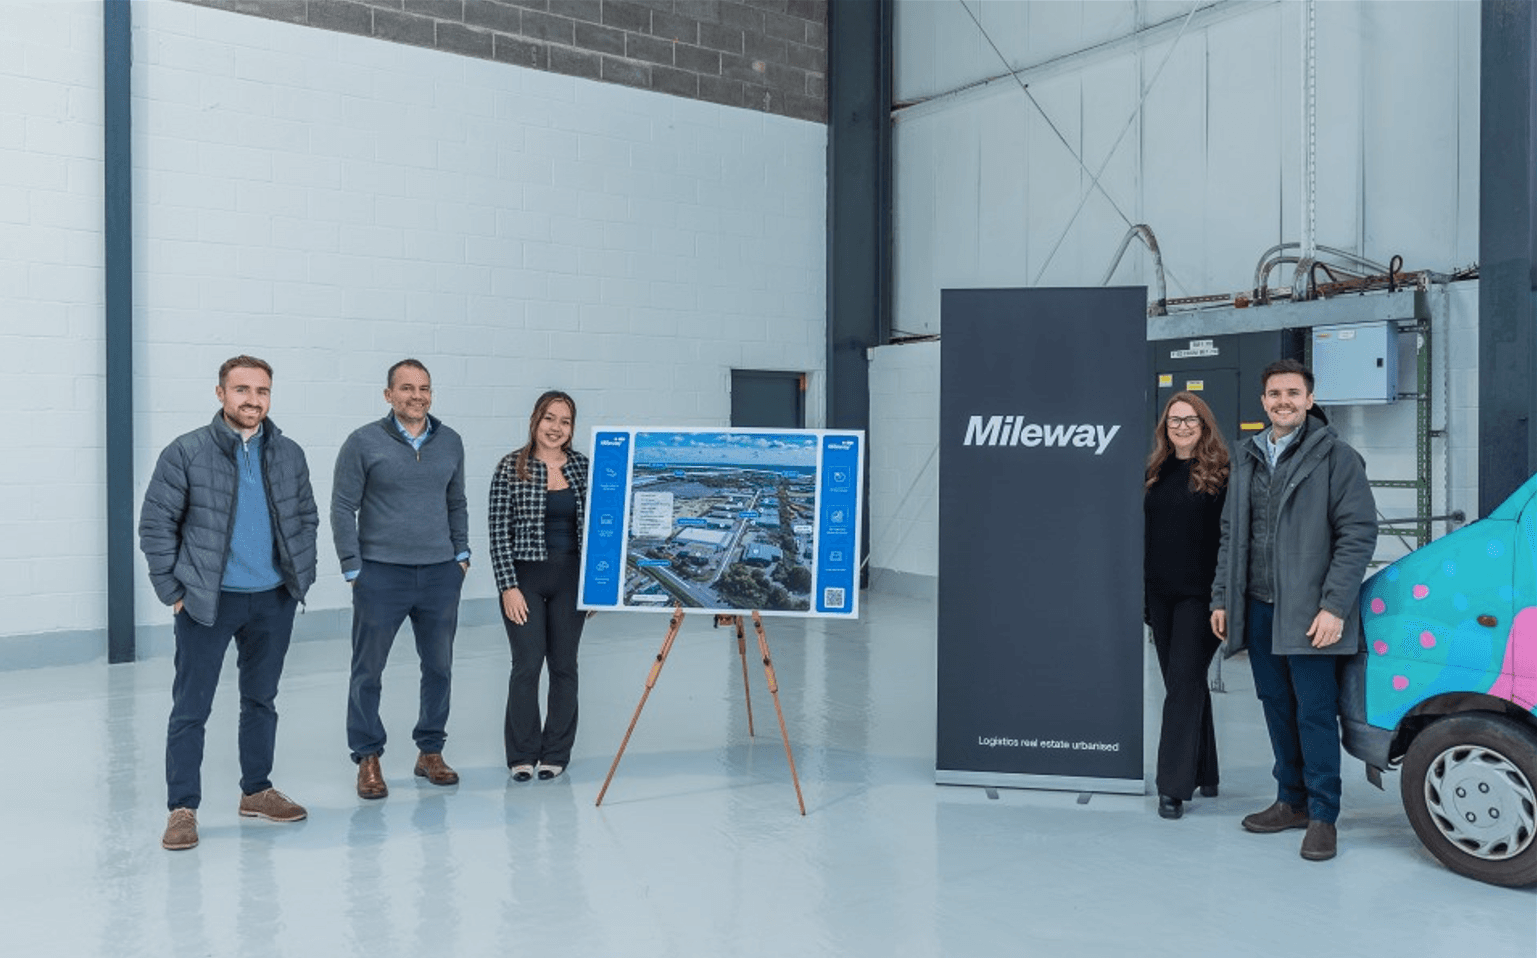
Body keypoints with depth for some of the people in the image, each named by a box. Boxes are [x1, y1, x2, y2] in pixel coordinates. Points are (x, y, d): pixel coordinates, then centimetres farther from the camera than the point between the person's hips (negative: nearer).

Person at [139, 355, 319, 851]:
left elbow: (306, 517, 15)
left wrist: (301, 577, 7)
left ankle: (257, 791, 29)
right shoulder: (186, 453, -6)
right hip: (207, 602, -4)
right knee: (190, 708, 2)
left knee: (261, 700, 15)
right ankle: (182, 809, 12)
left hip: (273, 601, 4)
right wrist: (173, 590, -7)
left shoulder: (289, 455, 5)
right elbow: (155, 523, -4)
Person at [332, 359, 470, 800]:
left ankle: (430, 751, 25)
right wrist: (353, 568, -7)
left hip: (441, 574, 4)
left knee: (439, 667, 10)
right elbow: (343, 508, -4)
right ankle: (368, 759, 17)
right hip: (381, 575, -3)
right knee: (368, 671, 4)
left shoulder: (451, 442, 7)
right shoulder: (364, 442, -5)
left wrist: (462, 554, 9)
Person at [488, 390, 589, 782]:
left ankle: (556, 753, 20)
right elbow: (499, 532, -6)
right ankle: (522, 755, 12)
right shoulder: (511, 468, -4)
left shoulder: (584, 467, 4)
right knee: (527, 665, -3)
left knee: (564, 665, 8)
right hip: (525, 577, -3)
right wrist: (508, 586, -11)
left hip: (570, 578, 3)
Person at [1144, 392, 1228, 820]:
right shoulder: (1156, 473, 11)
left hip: (1199, 594, -6)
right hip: (1160, 594, 6)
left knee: (1184, 684, -9)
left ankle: (1174, 786, -6)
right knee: (1183, 684, 14)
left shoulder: (1221, 473, -5)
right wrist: (1141, 592, 13)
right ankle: (1203, 772, 27)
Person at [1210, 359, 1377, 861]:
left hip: (1308, 613, -6)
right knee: (1278, 710, 14)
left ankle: (1322, 816, 11)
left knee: (1315, 714, 0)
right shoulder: (1247, 458, 13)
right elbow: (1231, 534, 18)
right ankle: (1291, 802, 27)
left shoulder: (1335, 456, -5)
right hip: (1258, 609, 6)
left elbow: (1359, 533, -10)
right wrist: (1222, 598, 13)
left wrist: (1334, 606, -16)